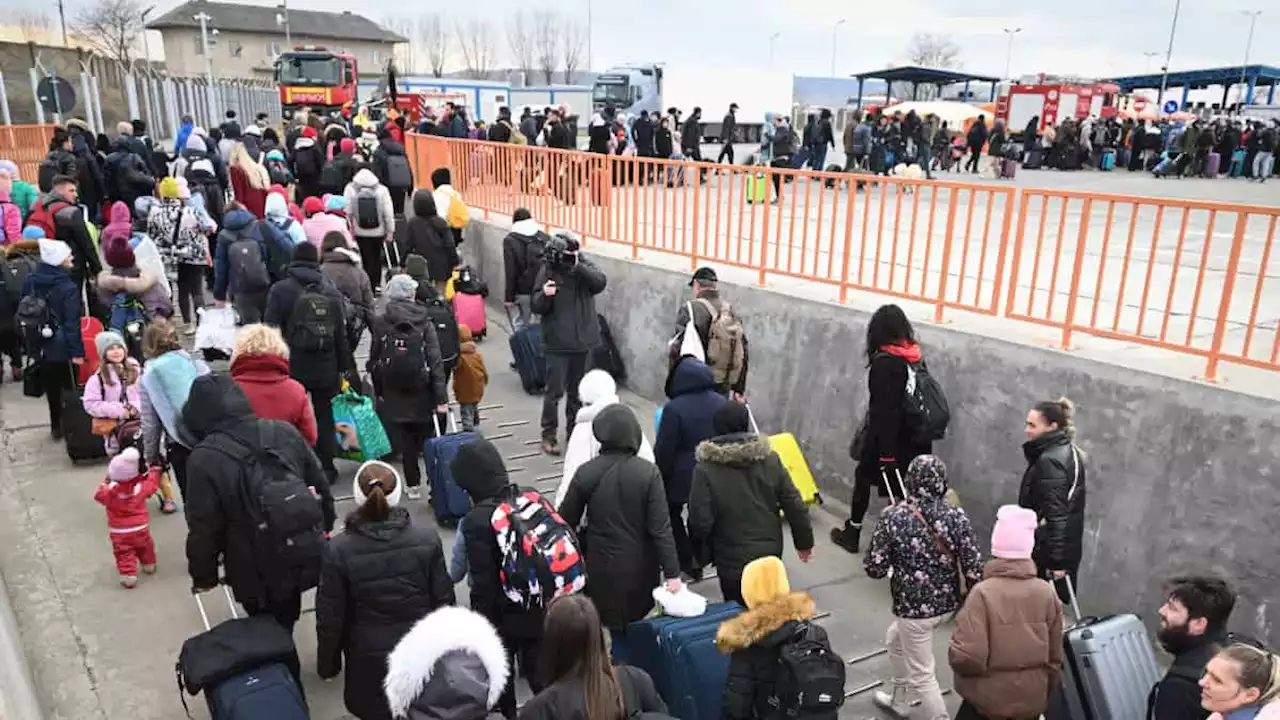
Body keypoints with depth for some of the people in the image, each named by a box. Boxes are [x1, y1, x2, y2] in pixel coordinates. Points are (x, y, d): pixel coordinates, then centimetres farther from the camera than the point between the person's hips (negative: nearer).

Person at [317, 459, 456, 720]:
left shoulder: (338, 550, -20)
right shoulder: (427, 538, -16)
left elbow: (330, 615, -10)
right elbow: (444, 599, -6)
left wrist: (327, 661, 6)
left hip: (371, 659, -1)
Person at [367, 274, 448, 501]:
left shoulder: (379, 323, -5)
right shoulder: (425, 322, -8)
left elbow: (374, 361, 0)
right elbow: (435, 361, -12)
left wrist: (378, 391, 11)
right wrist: (441, 397, -12)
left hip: (392, 393, 1)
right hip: (421, 392, -1)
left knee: (405, 442, 10)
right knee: (427, 439, 14)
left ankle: (413, 485, 14)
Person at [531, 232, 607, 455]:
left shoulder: (585, 266, 0)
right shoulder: (547, 271, -8)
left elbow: (600, 283, -18)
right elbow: (536, 307, -8)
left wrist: (578, 267, -29)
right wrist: (545, 295, -29)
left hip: (583, 340, 3)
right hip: (558, 343, -3)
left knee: (577, 391, 14)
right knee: (555, 391, -3)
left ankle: (575, 430, 29)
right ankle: (549, 435, 10)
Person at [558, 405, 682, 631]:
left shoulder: (586, 473, -13)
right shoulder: (648, 472, -16)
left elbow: (566, 521, -3)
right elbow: (661, 527, -17)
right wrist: (672, 572, -12)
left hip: (602, 567, 0)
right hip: (640, 567, 0)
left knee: (616, 626, 14)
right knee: (638, 625, 21)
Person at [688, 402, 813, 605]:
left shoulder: (706, 469, -17)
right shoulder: (769, 458, -6)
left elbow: (700, 521, -17)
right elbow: (794, 505, -2)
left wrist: (701, 552, 2)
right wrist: (804, 541, 11)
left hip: (732, 559, -4)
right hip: (770, 552, 4)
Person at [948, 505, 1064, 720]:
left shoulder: (983, 593, -20)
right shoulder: (1047, 593, -6)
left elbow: (967, 657, -25)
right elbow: (1055, 657, 4)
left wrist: (954, 653, -3)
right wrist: (1048, 693, 19)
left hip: (989, 701, -4)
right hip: (1033, 701, 4)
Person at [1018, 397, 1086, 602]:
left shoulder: (1050, 460, -21)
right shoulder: (1069, 452, 10)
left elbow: (1055, 514, -24)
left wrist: (1055, 561, -23)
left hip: (1048, 553, -10)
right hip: (1067, 548, 10)